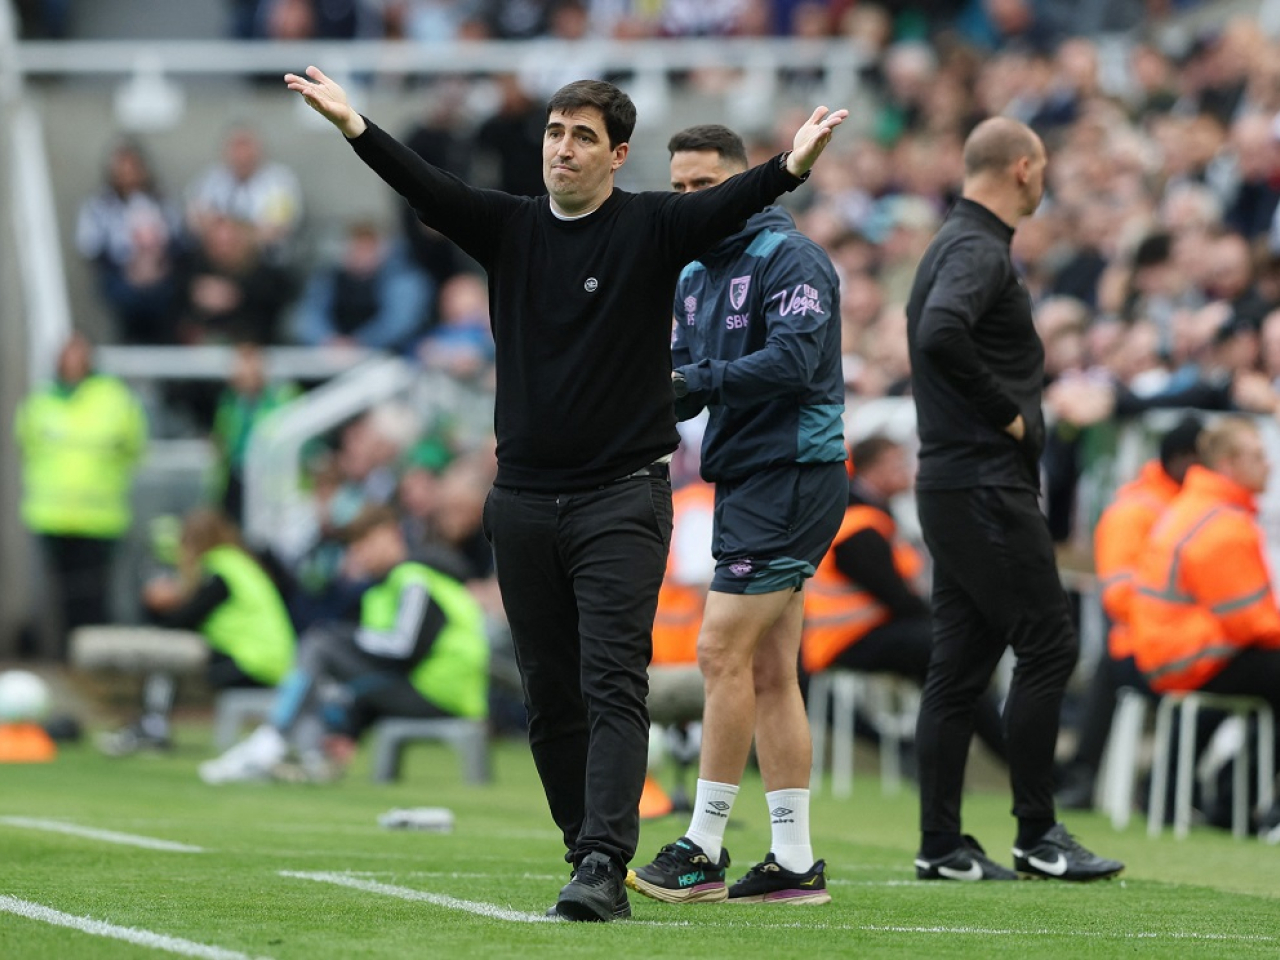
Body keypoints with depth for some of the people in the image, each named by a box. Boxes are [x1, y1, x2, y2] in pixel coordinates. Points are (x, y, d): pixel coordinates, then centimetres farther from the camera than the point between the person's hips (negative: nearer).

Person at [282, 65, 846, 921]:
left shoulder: (650, 228, -3)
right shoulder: (509, 227, 7)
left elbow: (728, 205, -20)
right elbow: (426, 187, -6)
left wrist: (791, 168, -41)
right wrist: (355, 128, -24)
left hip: (623, 497, -4)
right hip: (525, 498, 4)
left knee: (612, 686, -13)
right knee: (551, 698, 8)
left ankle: (604, 865, -21)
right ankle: (589, 855, 17)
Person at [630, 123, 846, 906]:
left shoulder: (790, 258, -10)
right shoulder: (694, 277, 16)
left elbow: (793, 359, -23)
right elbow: (687, 381, 17)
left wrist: (696, 381, -26)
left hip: (792, 472, -9)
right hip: (749, 480, 9)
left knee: (724, 652, -11)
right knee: (770, 673, 7)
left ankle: (703, 852, -8)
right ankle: (795, 863, 8)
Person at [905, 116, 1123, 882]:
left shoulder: (956, 244, 18)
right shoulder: (979, 251, -14)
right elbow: (940, 335, -31)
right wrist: (1007, 412, -20)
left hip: (954, 487, 10)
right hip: (987, 488, -10)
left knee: (960, 665, 9)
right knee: (1047, 646, -6)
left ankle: (943, 846, 9)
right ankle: (1038, 834, -3)